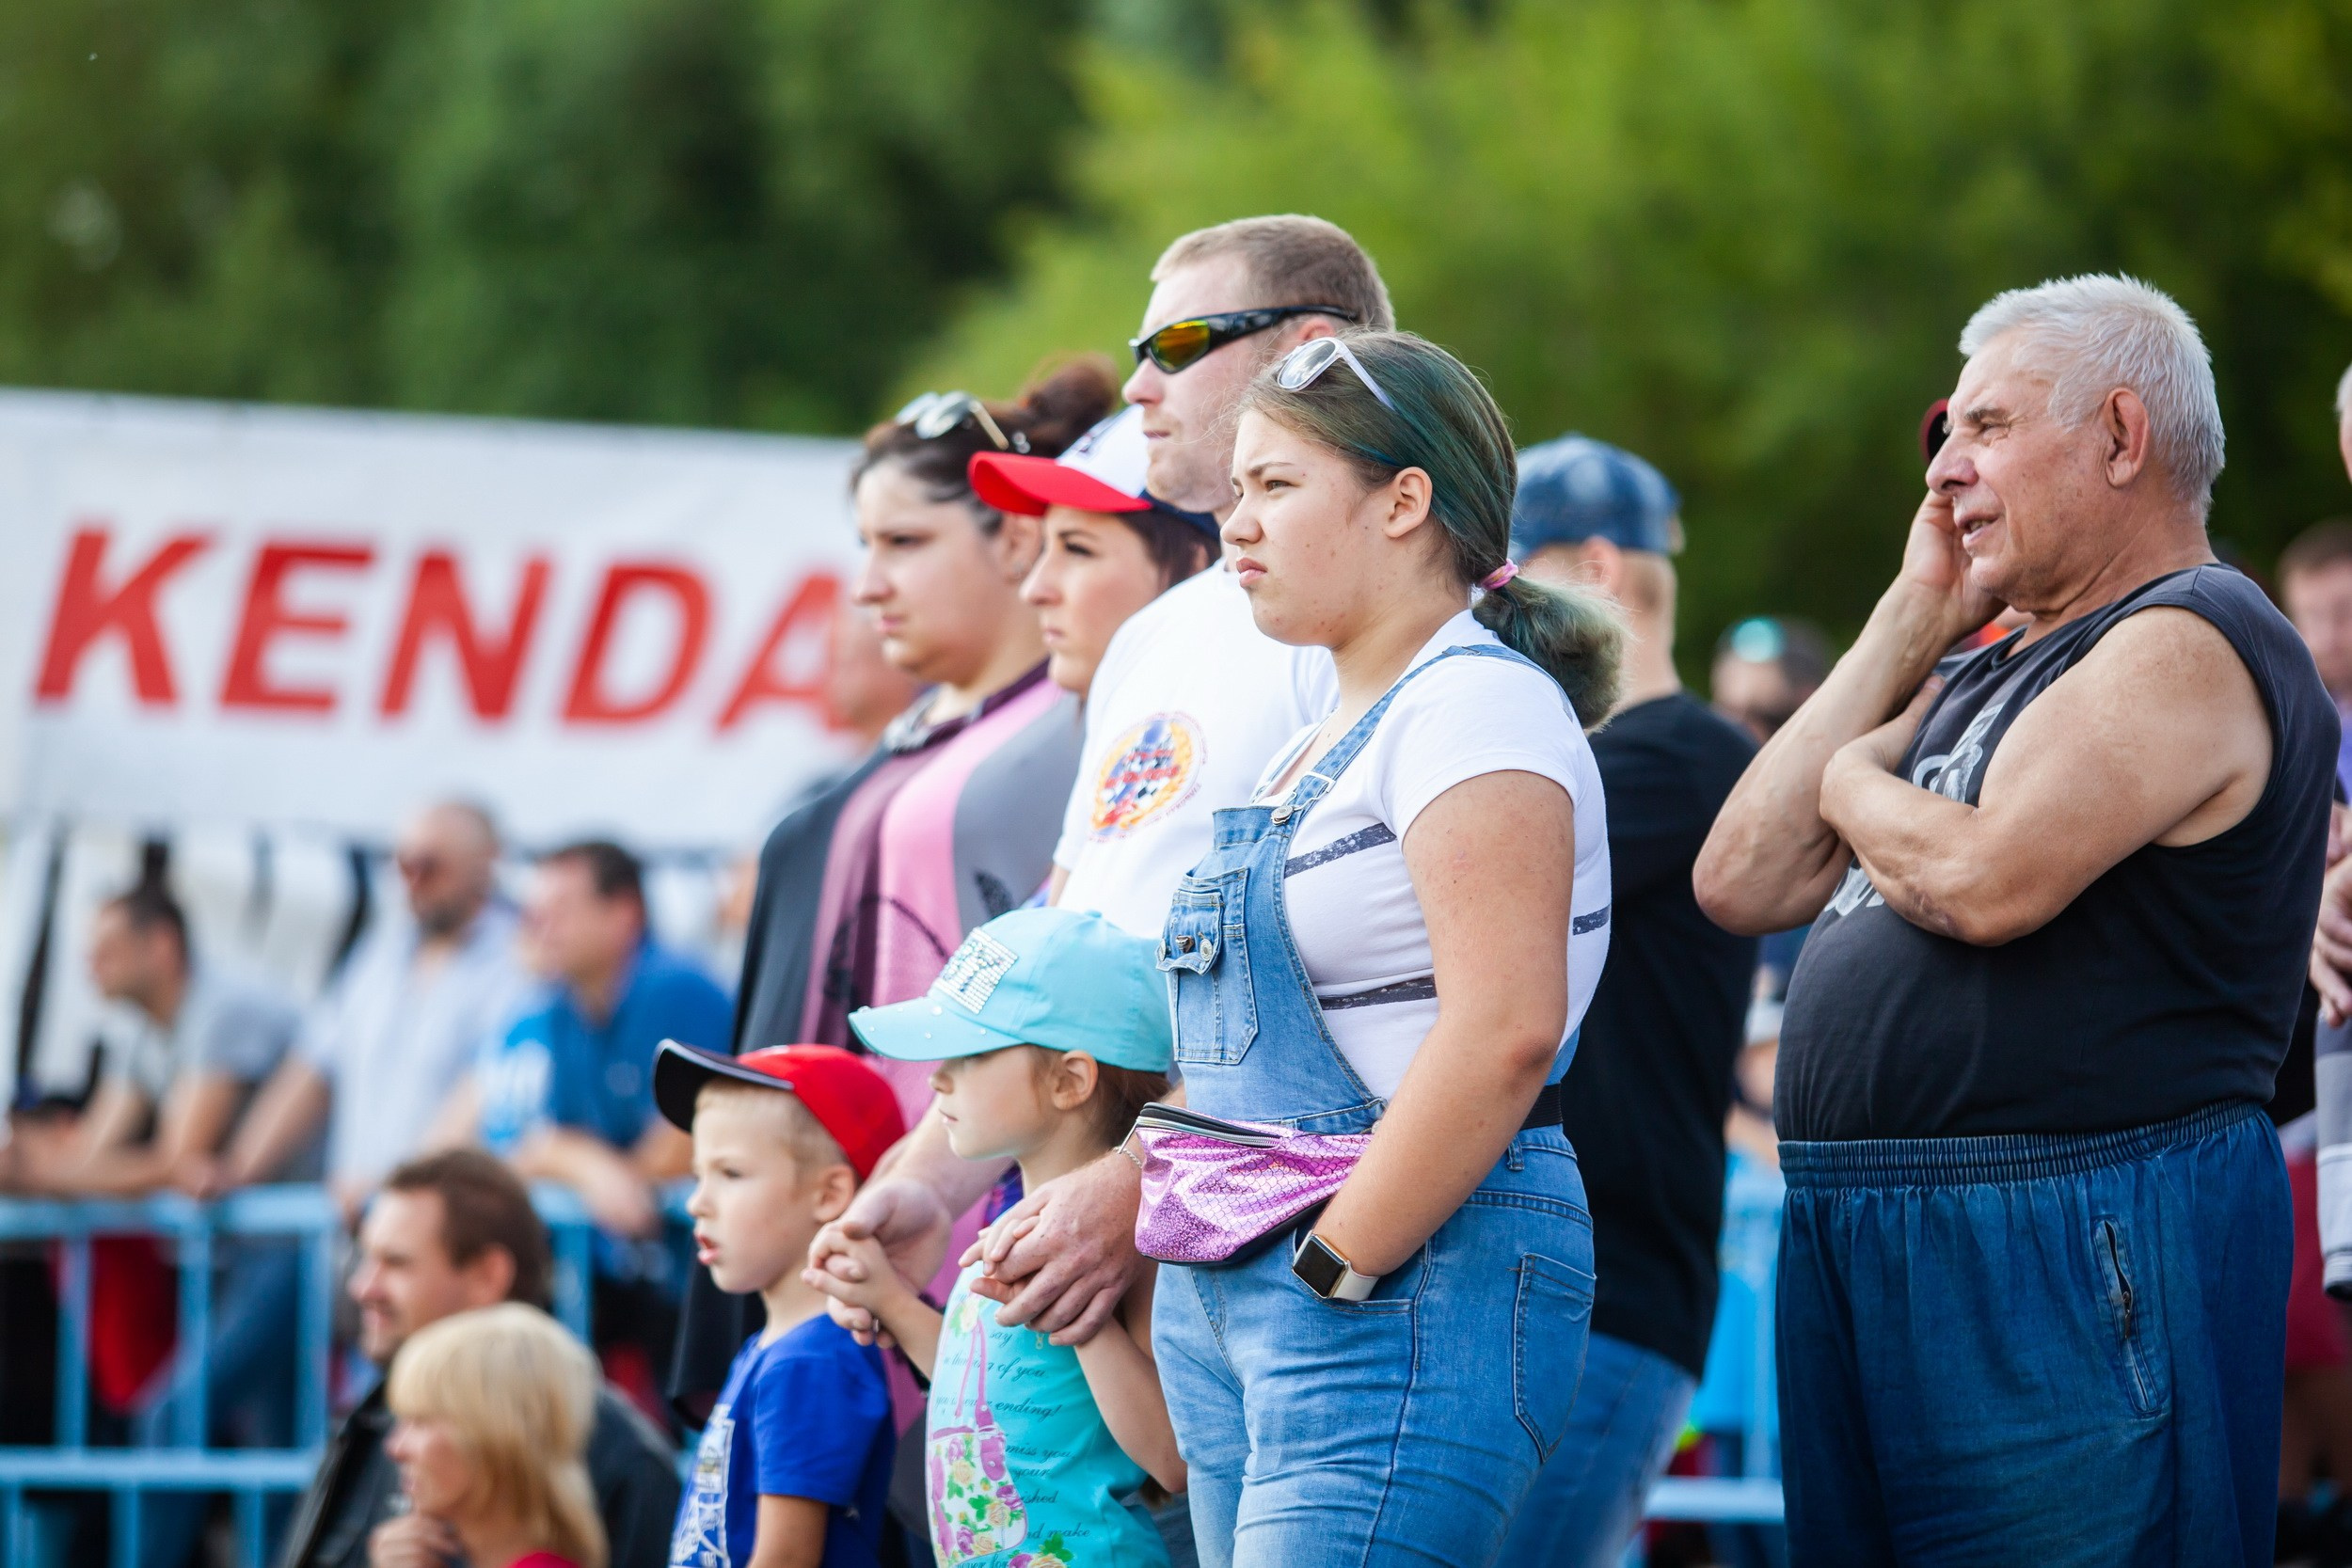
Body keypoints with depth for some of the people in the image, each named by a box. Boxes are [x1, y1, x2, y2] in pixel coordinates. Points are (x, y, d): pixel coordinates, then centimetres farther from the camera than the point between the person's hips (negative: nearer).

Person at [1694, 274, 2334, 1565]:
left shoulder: (2189, 646, -9)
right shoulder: (1983, 677, 20)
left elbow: (1989, 881, -24)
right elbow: (1740, 883, 14)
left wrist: (1851, 780, 0)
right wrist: (1911, 622, 12)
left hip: (2066, 1251, -10)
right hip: (1855, 1248, 10)